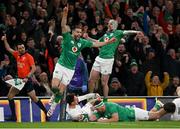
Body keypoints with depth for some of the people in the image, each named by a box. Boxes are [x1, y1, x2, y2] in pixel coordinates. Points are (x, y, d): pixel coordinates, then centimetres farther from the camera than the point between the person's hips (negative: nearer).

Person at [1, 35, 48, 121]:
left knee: (34, 98, -6)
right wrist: (5, 40, 11)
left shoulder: (29, 56, -9)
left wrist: (27, 77, -21)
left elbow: (33, 68, -13)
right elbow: (8, 49, 21)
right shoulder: (17, 55, 8)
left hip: (27, 80, -7)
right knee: (10, 95, 2)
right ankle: (13, 116, 5)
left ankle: (46, 112, 5)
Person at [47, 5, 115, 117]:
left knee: (61, 90, 2)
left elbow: (95, 44, 11)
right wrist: (65, 14, -35)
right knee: (54, 87, -16)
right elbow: (63, 26, -20)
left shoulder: (82, 42, 5)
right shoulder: (68, 37, -7)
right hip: (61, 65, -3)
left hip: (70, 69, 3)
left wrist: (107, 42, 4)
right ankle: (55, 95, 19)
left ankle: (53, 107, 18)